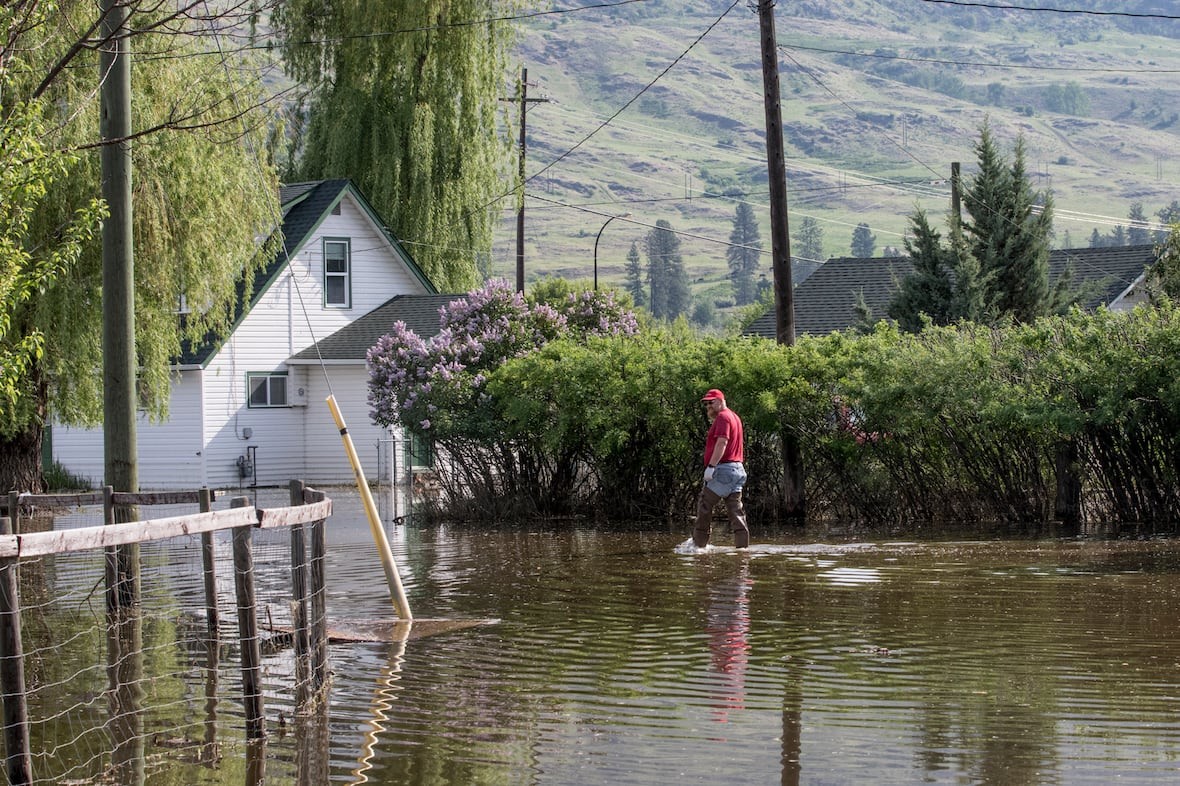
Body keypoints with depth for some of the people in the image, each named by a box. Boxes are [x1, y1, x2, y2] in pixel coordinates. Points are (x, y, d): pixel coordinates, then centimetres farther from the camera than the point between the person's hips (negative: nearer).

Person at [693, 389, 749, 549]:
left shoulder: (722, 417, -8)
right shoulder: (734, 417, 23)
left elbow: (722, 443, -20)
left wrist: (711, 466, -26)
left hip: (723, 469, -10)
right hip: (737, 468, 10)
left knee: (704, 506, -5)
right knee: (735, 510, 6)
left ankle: (699, 544, -5)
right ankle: (743, 546, 1)